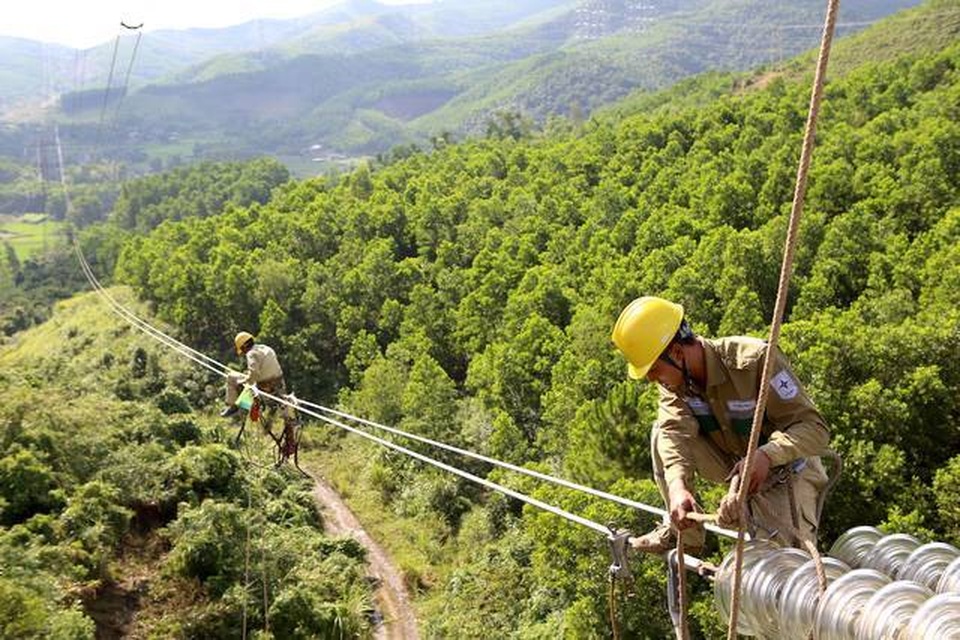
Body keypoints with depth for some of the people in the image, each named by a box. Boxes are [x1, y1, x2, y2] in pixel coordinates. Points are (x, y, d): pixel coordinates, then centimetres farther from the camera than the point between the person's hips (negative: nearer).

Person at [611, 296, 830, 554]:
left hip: (787, 470, -5)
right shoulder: (675, 382, -12)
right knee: (663, 433, -14)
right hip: (737, 464, 5)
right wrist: (678, 486, -47)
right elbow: (677, 434, -27)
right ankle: (684, 535, -3)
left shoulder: (755, 360, -30)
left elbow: (815, 429, -29)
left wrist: (766, 455, -47)